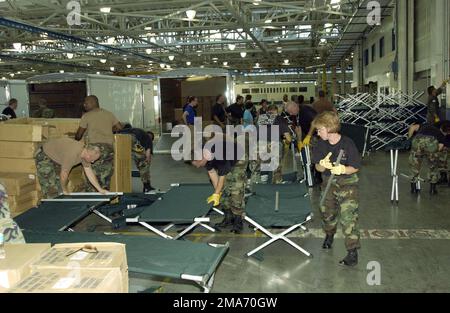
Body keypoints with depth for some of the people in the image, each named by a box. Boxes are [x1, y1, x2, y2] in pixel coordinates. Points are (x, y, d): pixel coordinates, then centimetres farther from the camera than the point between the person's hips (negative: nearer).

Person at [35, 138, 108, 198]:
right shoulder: (72, 154, -37)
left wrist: (100, 190, -2)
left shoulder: (86, 152, -11)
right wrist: (64, 190, -10)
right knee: (51, 190, -12)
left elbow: (89, 173, -2)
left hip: (56, 159, 8)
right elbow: (64, 174, -27)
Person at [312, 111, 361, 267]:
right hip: (329, 181, 5)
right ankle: (329, 234, 48)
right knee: (327, 212, 17)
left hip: (347, 182, -5)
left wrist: (343, 169, -32)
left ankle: (352, 253, -8)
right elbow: (318, 167, -4)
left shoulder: (347, 144, -21)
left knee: (348, 216, -13)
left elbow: (356, 167, -13)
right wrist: (323, 165, -27)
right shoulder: (321, 144, -8)